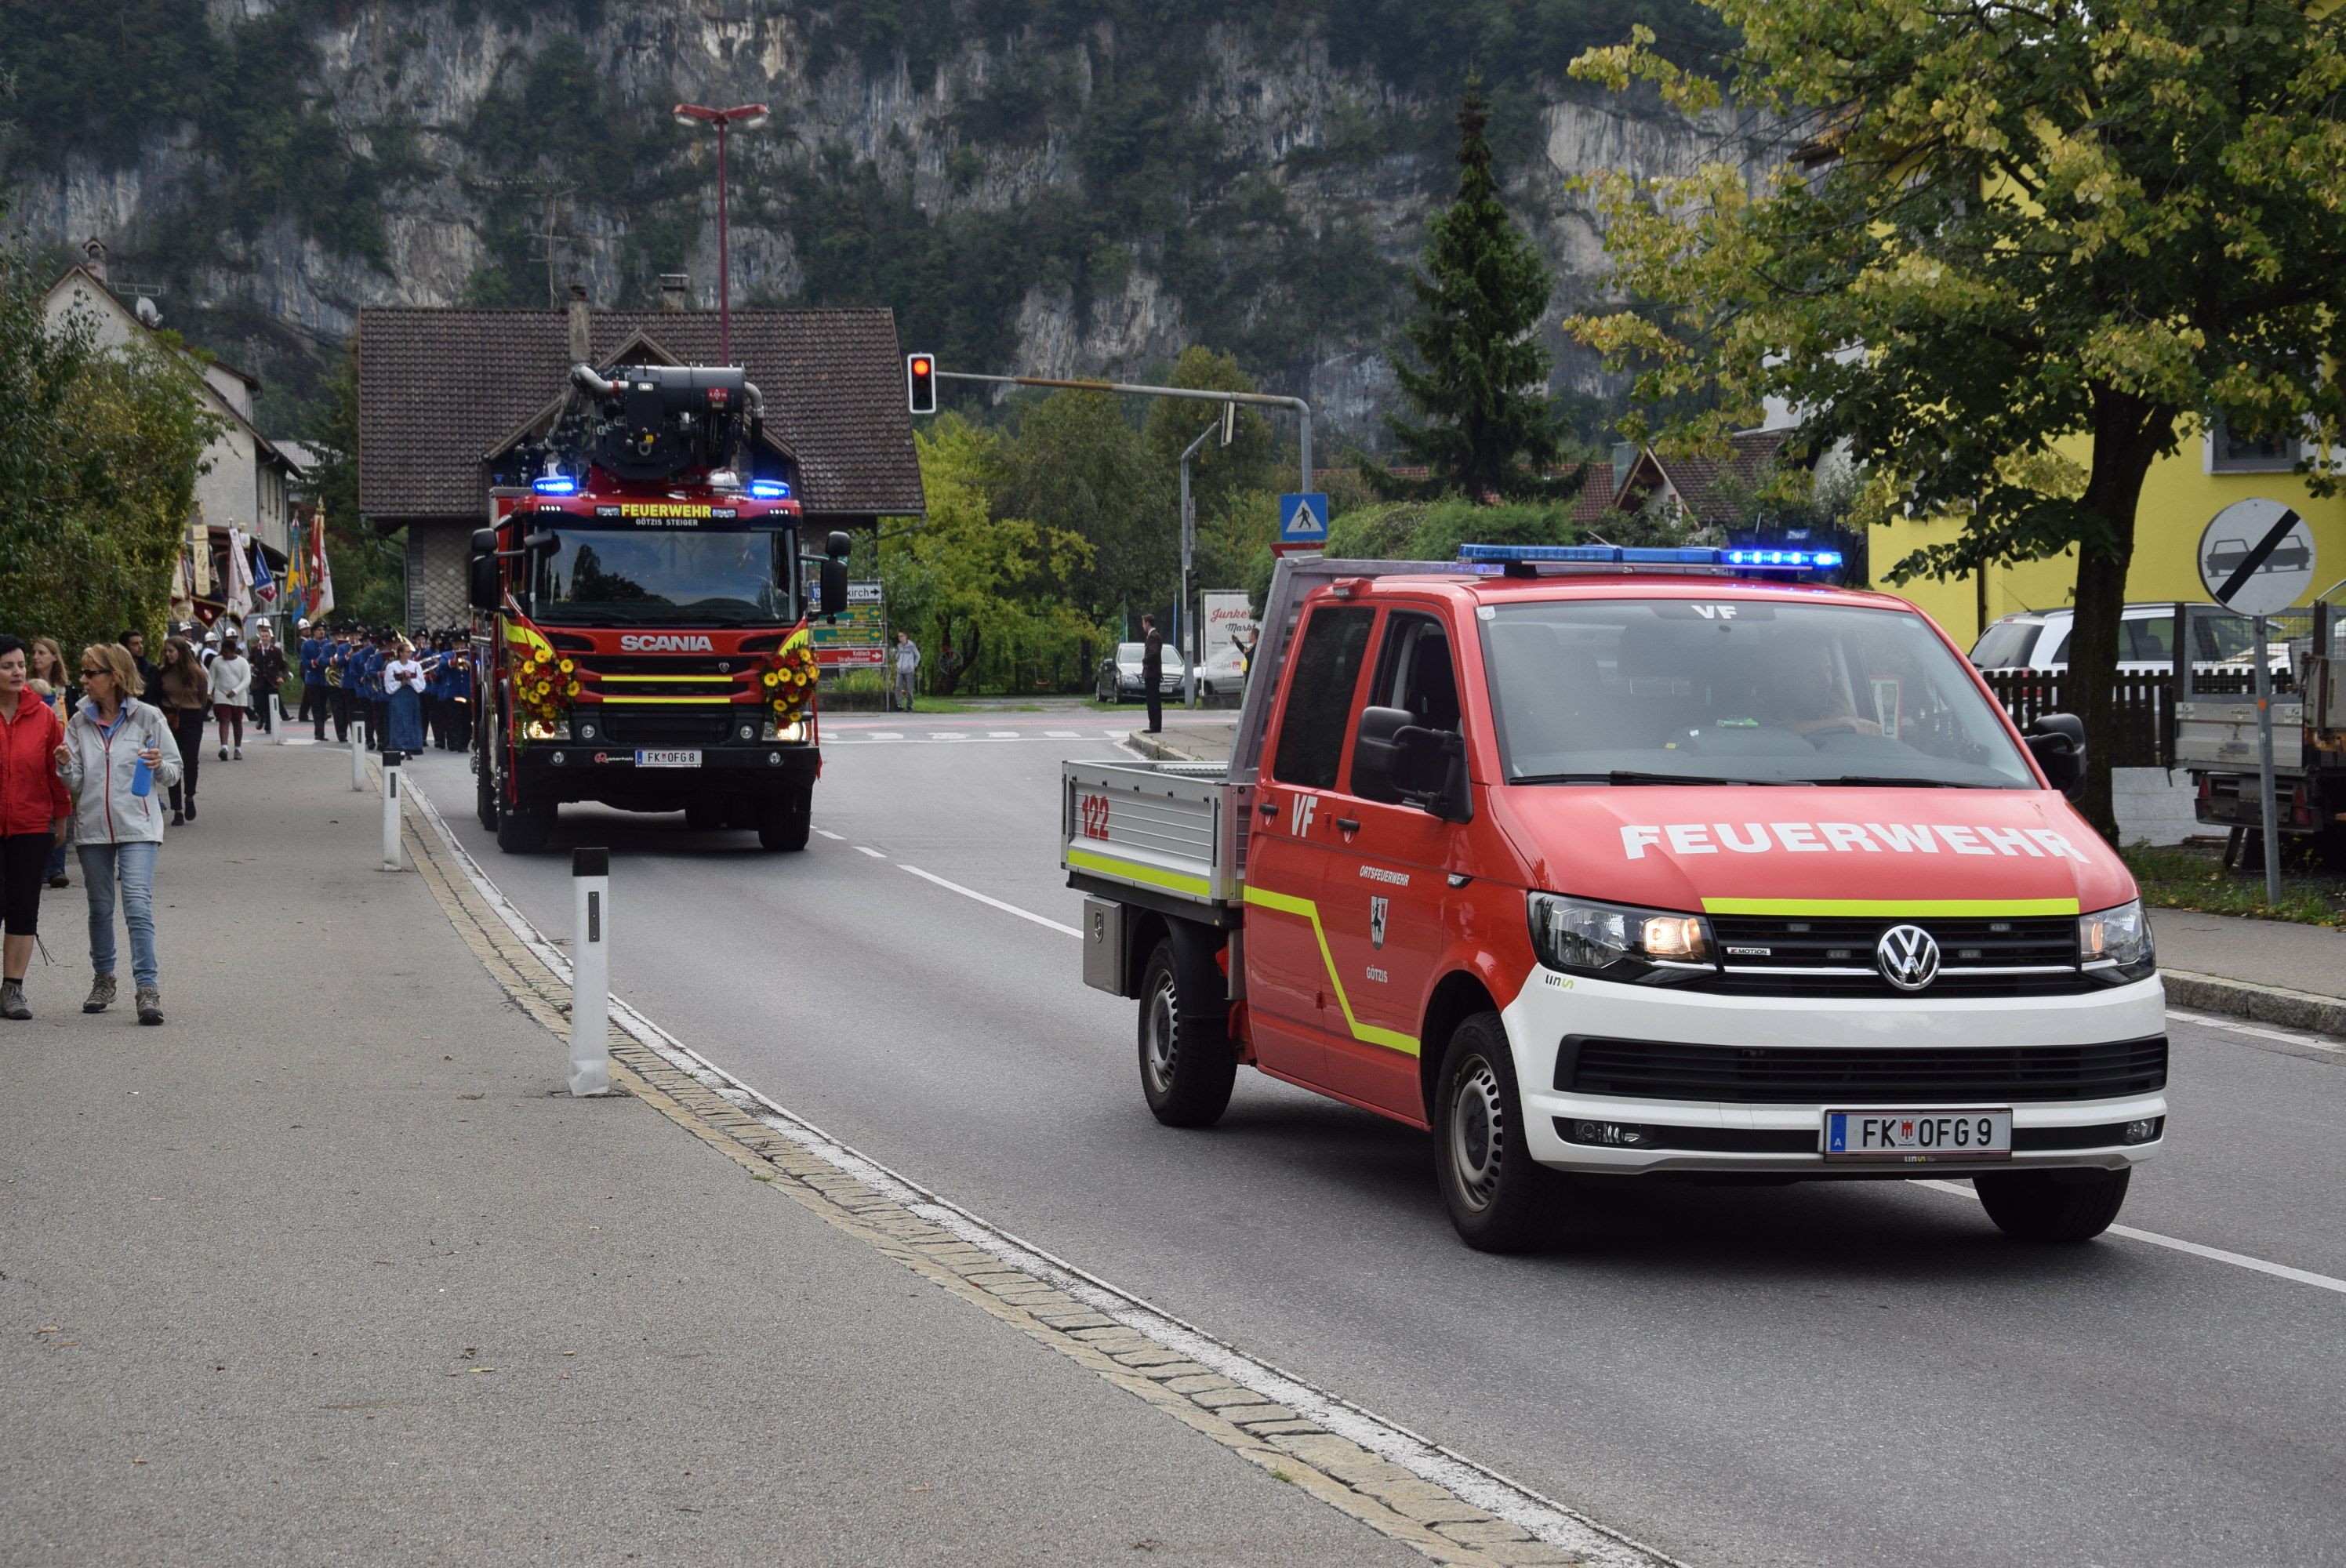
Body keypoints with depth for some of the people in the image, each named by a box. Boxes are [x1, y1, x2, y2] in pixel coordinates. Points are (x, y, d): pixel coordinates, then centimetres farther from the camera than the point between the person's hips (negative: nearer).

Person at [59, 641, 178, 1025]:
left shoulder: (148, 718, -3)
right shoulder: (80, 723, 6)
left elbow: (173, 774, 2)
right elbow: (75, 784, 6)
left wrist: (159, 765, -19)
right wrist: (66, 766, -15)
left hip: (137, 826, -4)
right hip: (93, 827, 4)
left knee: (138, 906, -14)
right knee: (100, 908, 13)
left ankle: (148, 988, -16)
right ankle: (102, 980, 28)